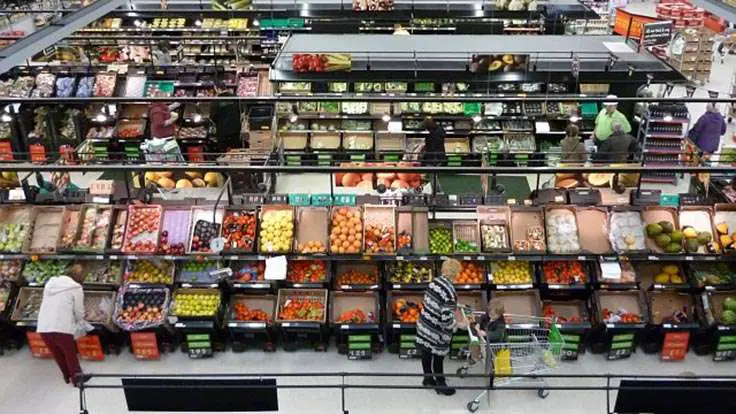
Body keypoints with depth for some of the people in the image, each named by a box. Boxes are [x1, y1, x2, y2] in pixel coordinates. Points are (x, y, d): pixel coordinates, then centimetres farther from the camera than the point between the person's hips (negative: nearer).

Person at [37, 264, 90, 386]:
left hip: (43, 328, 6)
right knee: (70, 352, 13)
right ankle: (77, 377, 18)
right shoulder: (76, 288, -2)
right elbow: (79, 313, 0)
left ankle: (67, 375, 37)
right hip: (61, 328, -6)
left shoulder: (50, 283, 15)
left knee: (57, 353, 23)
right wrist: (79, 321, 23)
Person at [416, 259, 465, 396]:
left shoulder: (434, 281, -2)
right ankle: (441, 386, 28)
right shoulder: (449, 291, -26)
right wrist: (458, 325, -9)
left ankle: (428, 379, 42)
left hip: (425, 324, 8)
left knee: (426, 354, 22)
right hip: (436, 331, -7)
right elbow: (446, 318, -27)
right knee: (438, 358, 11)